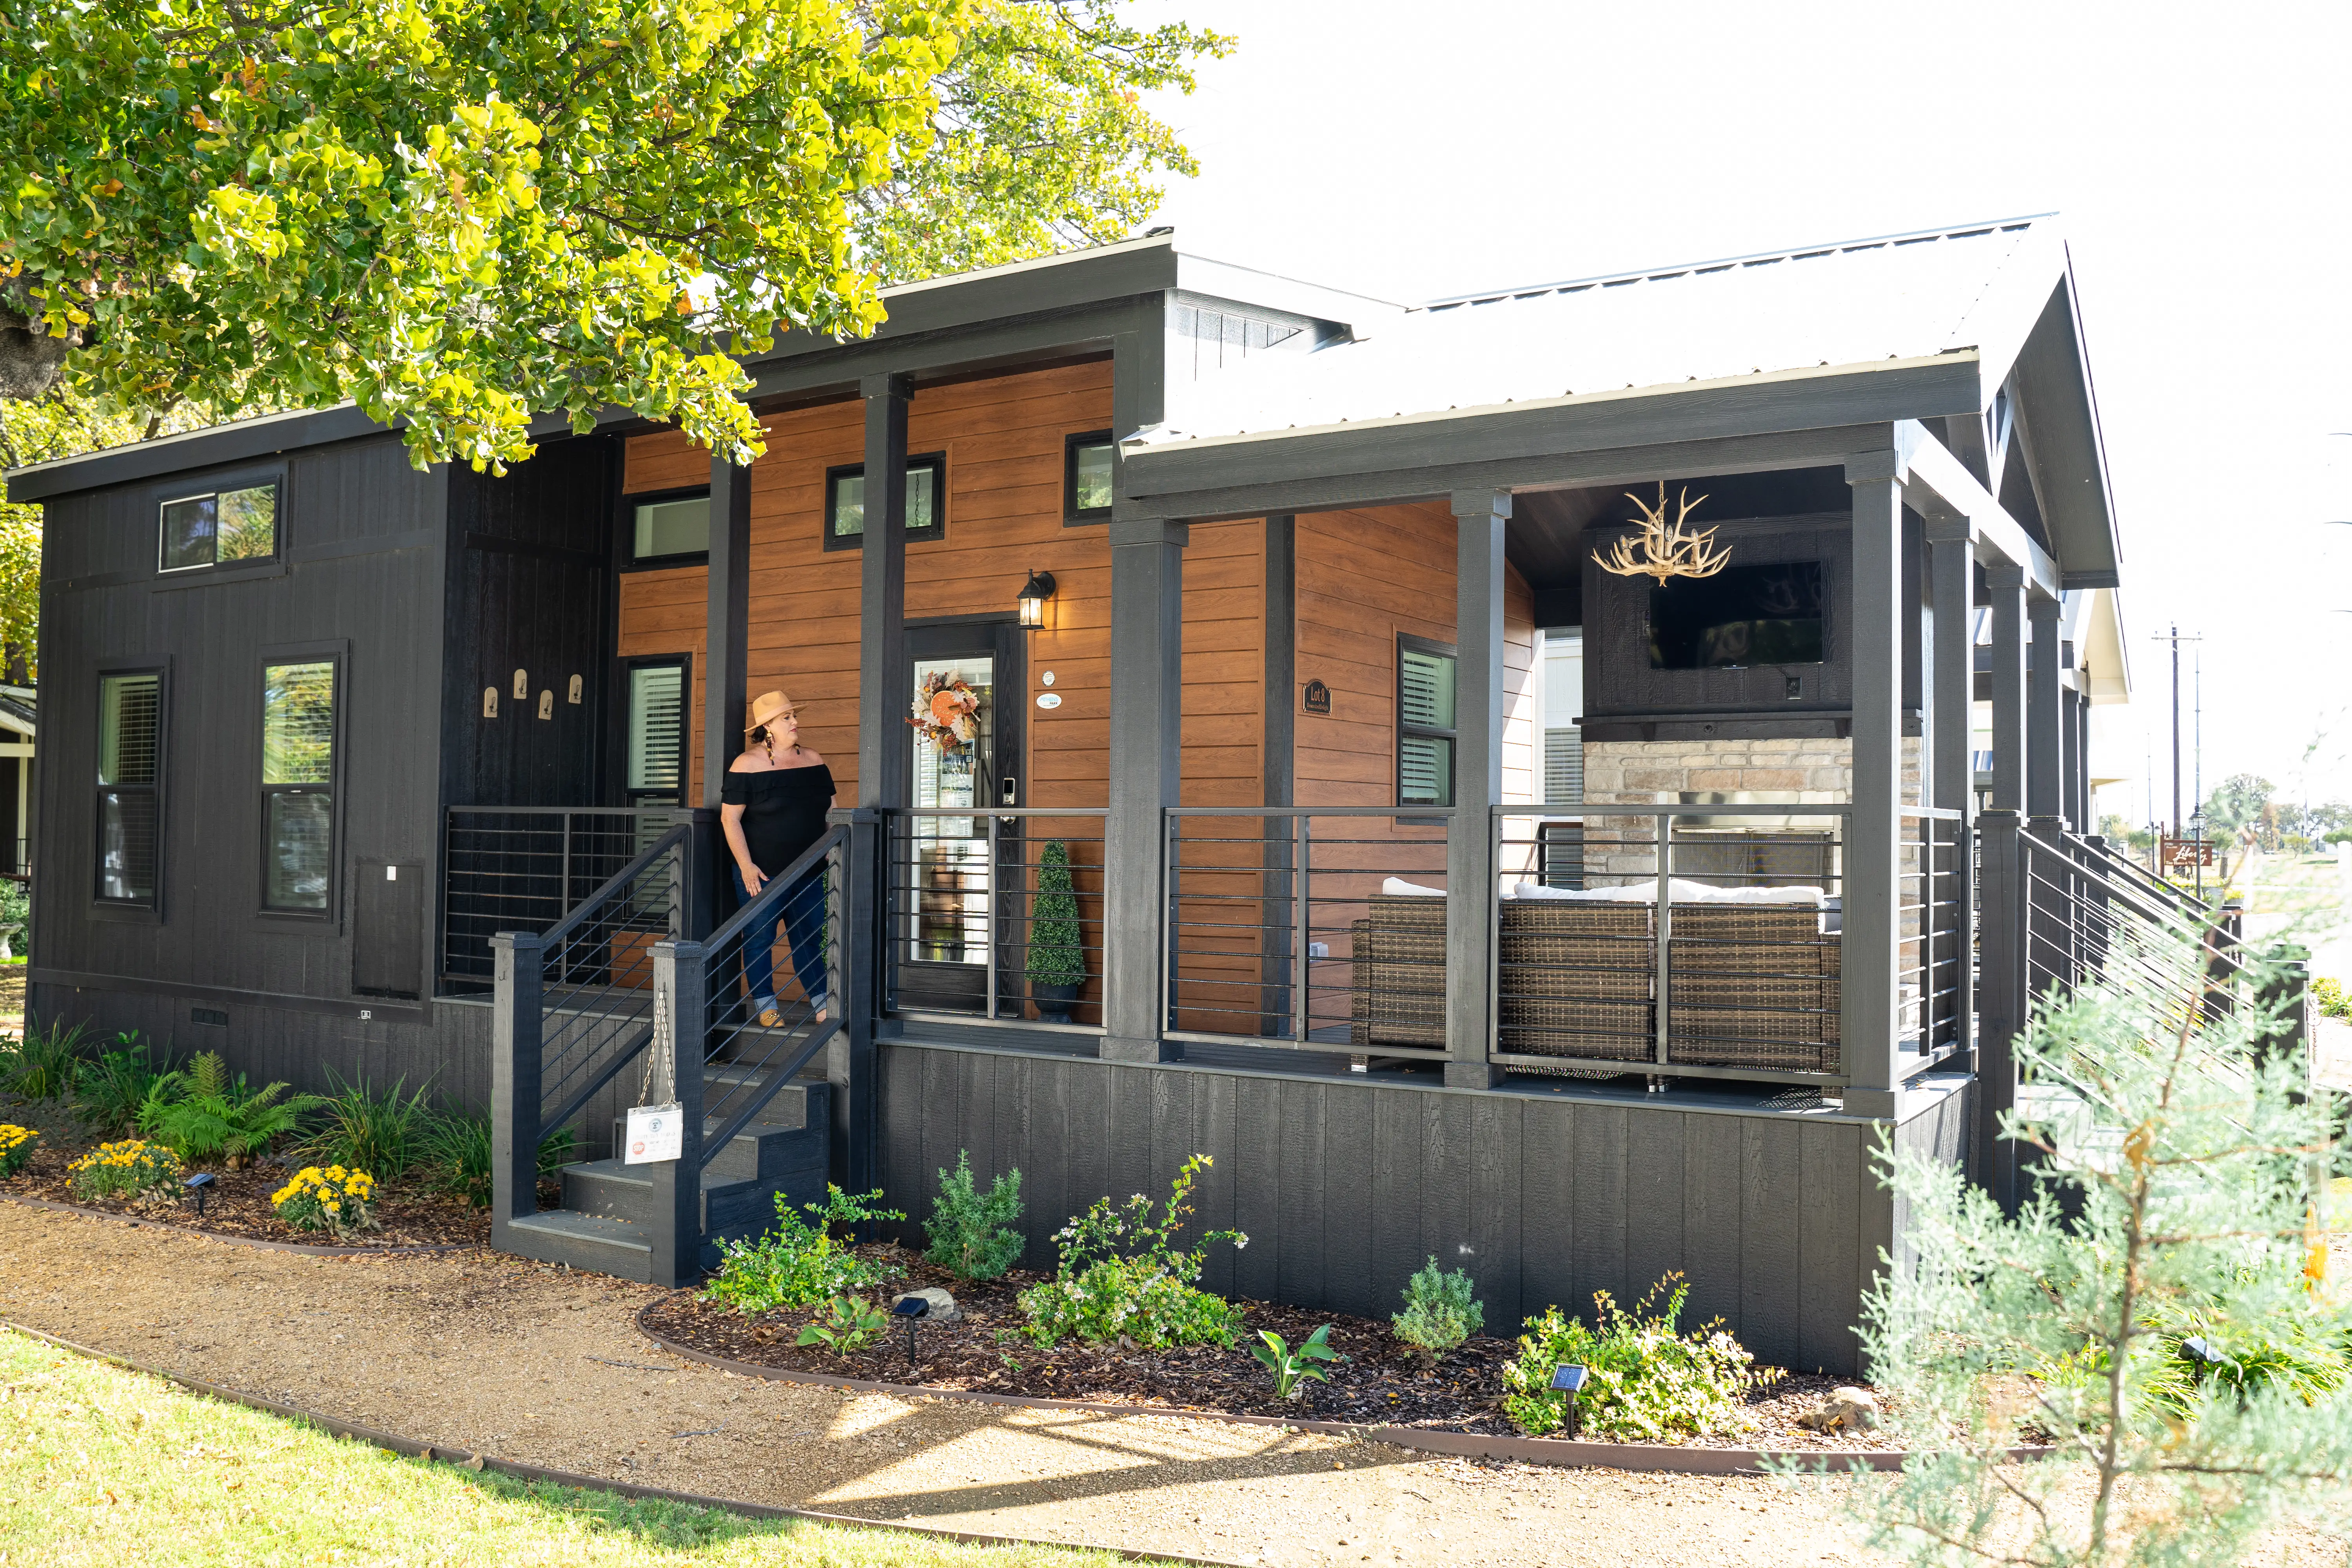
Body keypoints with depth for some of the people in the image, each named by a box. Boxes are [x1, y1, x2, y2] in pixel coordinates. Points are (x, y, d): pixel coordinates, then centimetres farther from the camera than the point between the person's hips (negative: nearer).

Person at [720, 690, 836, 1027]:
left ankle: (822, 1005, 13)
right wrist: (746, 866, -15)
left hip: (809, 872, 4)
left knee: (810, 938, 8)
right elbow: (730, 818, -9)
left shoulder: (813, 759, 8)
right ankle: (765, 1006, 15)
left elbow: (831, 811, 14)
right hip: (762, 874, -4)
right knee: (760, 939, 4)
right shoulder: (748, 764, -7)